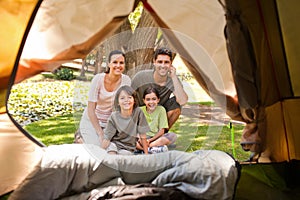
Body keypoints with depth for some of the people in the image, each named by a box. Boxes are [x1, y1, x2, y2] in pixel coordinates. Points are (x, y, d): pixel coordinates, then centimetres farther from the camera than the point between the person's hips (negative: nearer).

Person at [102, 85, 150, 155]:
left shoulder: (138, 112, -16)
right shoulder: (114, 117, -14)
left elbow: (142, 136, -10)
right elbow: (107, 138, -9)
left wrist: (146, 154, -7)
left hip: (128, 148, 0)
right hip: (115, 144, 0)